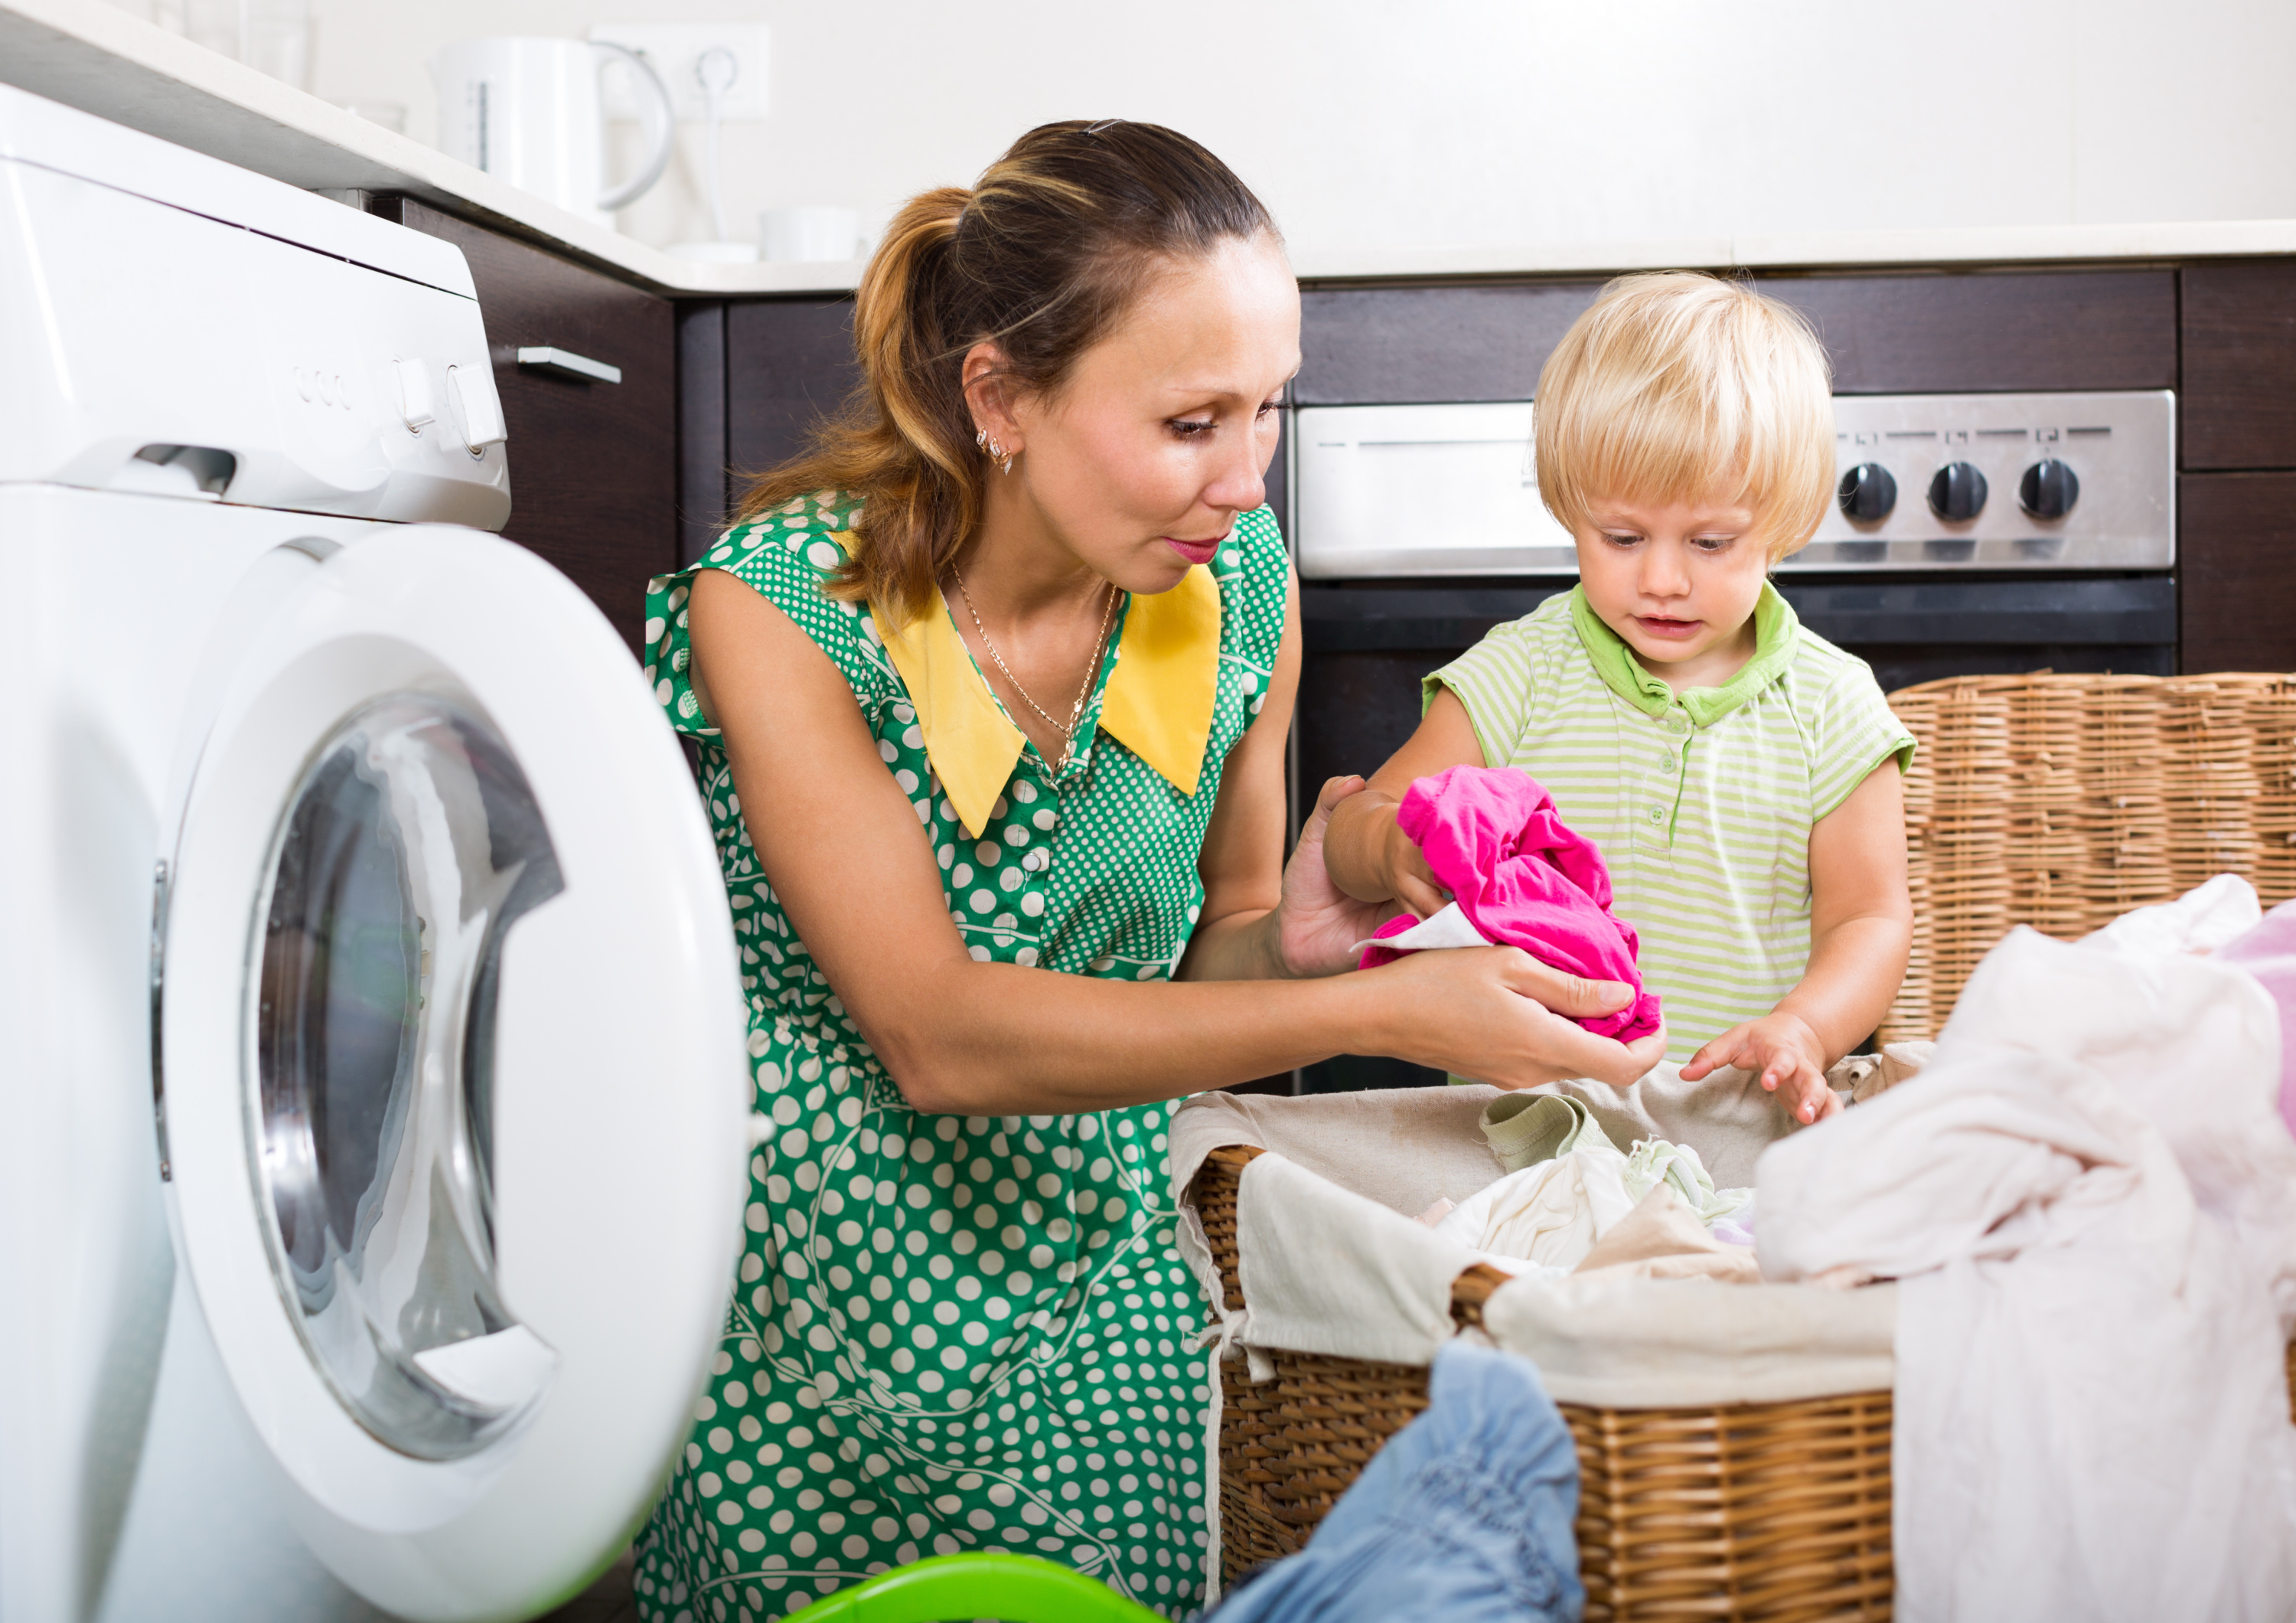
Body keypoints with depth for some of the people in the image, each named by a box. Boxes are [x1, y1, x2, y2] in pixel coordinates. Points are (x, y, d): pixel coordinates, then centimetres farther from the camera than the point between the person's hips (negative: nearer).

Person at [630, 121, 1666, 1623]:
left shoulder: (1241, 587, -9)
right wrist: (1378, 1013, -34)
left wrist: (1290, 944, -22)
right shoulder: (779, 607, -24)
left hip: (1096, 1301, 4)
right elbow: (938, 1036, -29)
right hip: (815, 1327, -3)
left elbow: (1205, 960, 4)